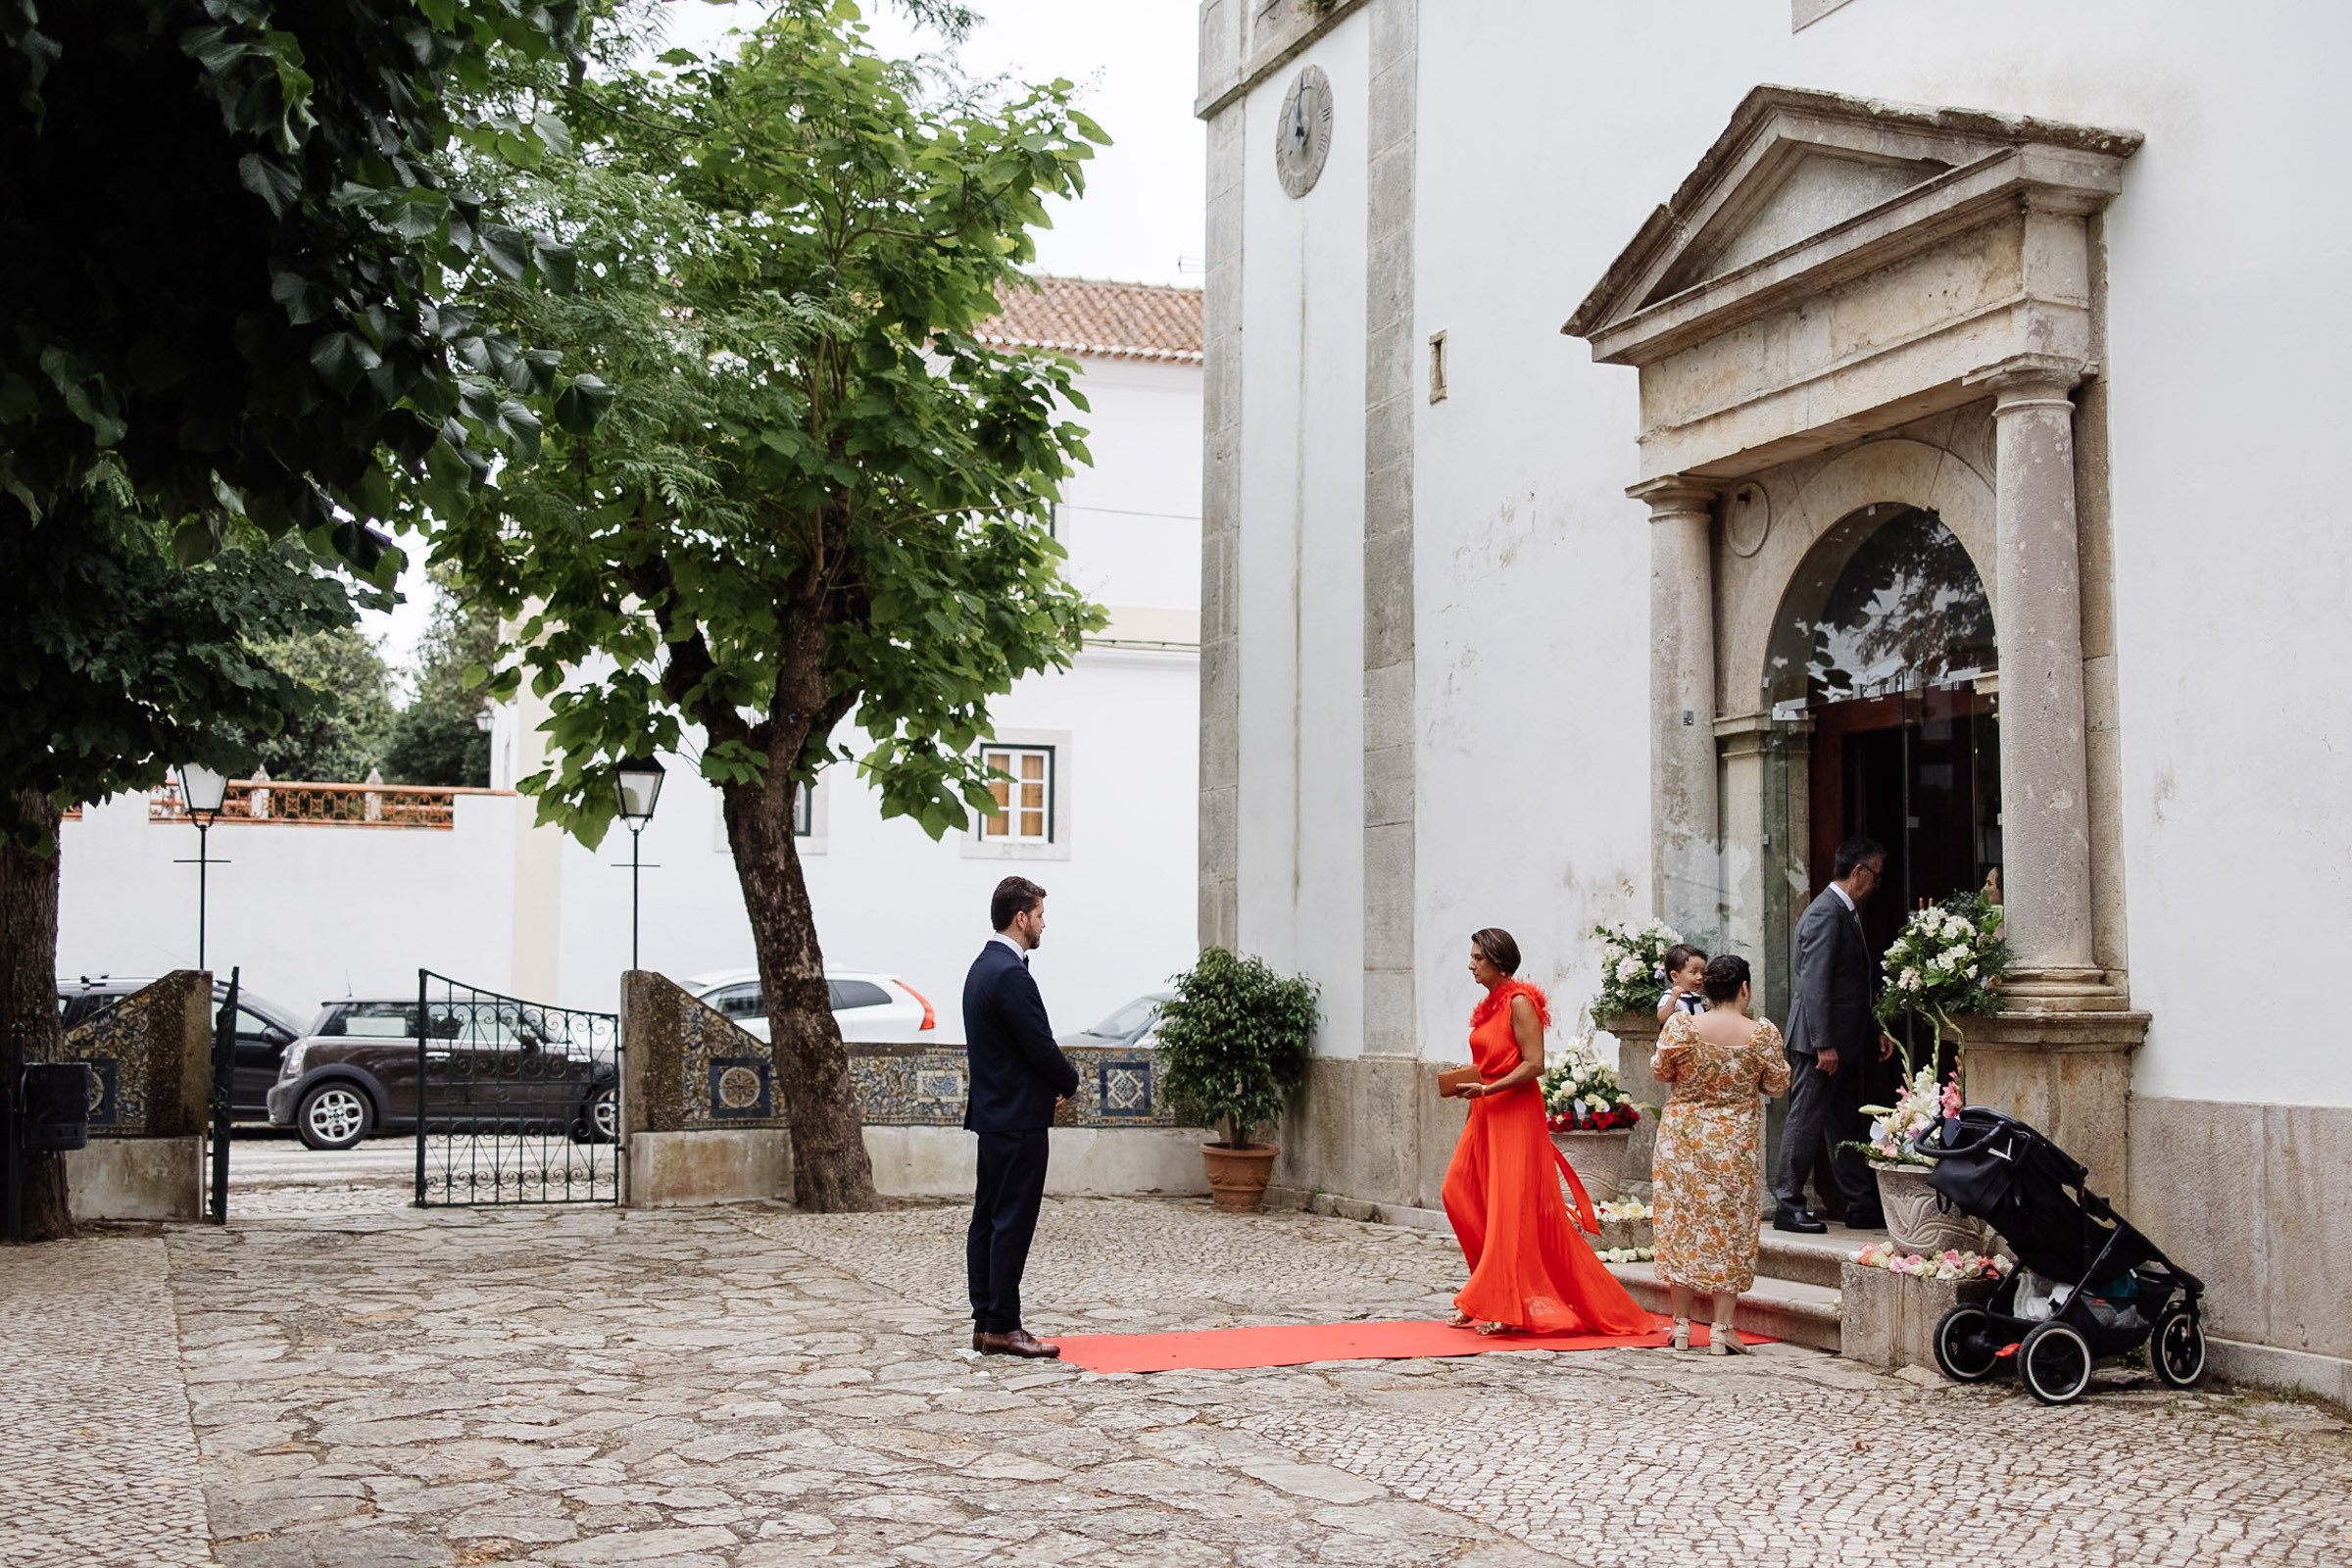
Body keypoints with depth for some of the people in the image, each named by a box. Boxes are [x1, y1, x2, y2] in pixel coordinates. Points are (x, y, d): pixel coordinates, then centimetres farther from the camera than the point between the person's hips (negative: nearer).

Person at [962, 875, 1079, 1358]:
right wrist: (1069, 1082, 0)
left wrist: (1051, 1084, 10)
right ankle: (1003, 1327, -2)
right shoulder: (1011, 975, -19)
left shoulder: (984, 966, 13)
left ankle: (986, 1322, 15)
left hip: (993, 1113, 10)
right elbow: (1042, 1048, -19)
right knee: (1012, 1223, -5)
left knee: (988, 1220, 10)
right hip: (1018, 1119, -10)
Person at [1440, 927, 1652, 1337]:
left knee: (1511, 1208, -7)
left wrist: (1487, 1089, -22)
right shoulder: (1488, 1005, 15)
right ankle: (1487, 1299, 14)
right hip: (1486, 1115, 9)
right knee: (1459, 1193, 4)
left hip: (1515, 1114, -9)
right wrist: (1468, 1084, 10)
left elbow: (1534, 1064, -17)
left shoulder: (1519, 1003, -11)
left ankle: (1506, 1306, -2)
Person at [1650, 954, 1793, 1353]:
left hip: (1682, 1138, 1)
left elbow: (1659, 1072, -1)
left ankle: (1682, 1324, 15)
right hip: (1735, 1144, -1)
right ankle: (1722, 1330, 6)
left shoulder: (1681, 1025, -11)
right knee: (1730, 1230, 8)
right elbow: (1777, 1085, -1)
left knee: (1680, 1223, 11)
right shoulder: (1762, 1033, -10)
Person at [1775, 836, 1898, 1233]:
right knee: (1805, 1123, -4)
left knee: (1846, 1127, 13)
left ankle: (1862, 1207, 19)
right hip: (1820, 1041, -10)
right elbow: (1814, 984, -21)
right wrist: (1823, 1044, -23)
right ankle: (1788, 1207, 2)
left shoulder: (1848, 914, 16)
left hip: (1843, 1042, 10)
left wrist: (1877, 1031, 18)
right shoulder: (1826, 913, -15)